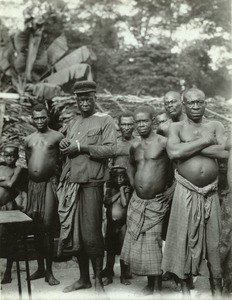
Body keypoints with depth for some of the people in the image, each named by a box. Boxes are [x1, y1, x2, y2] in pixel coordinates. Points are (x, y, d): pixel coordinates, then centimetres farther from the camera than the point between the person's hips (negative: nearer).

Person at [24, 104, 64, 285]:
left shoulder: (57, 137, 0)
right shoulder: (28, 140, 14)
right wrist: (32, 175, 14)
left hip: (49, 183, -5)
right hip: (33, 185, 5)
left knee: (47, 226, -8)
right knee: (36, 227, 9)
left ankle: (49, 271, 2)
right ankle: (40, 268, 22)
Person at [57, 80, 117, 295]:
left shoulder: (105, 121, 1)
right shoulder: (74, 122, 21)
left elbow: (111, 149, -11)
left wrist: (81, 147, -13)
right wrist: (64, 145, 1)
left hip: (92, 183, -6)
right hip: (70, 182, 6)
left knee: (91, 233, -5)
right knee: (73, 232, 8)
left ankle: (98, 280, 9)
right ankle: (83, 279, 21)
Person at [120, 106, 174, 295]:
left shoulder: (163, 142, -10)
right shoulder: (135, 146, 9)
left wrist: (172, 189, -10)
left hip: (156, 203, -6)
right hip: (136, 201, 6)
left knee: (153, 244, -4)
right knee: (138, 243, 7)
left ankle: (157, 285, 8)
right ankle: (150, 284, 19)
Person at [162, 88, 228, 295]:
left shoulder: (216, 126, 8)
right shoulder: (177, 127, 5)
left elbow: (225, 152, -10)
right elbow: (173, 152, -15)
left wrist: (188, 147, -11)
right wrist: (205, 141, -13)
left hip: (210, 193, 1)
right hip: (186, 192, -1)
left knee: (213, 240, 7)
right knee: (184, 238, 4)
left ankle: (217, 289, 19)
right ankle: (185, 289, 17)